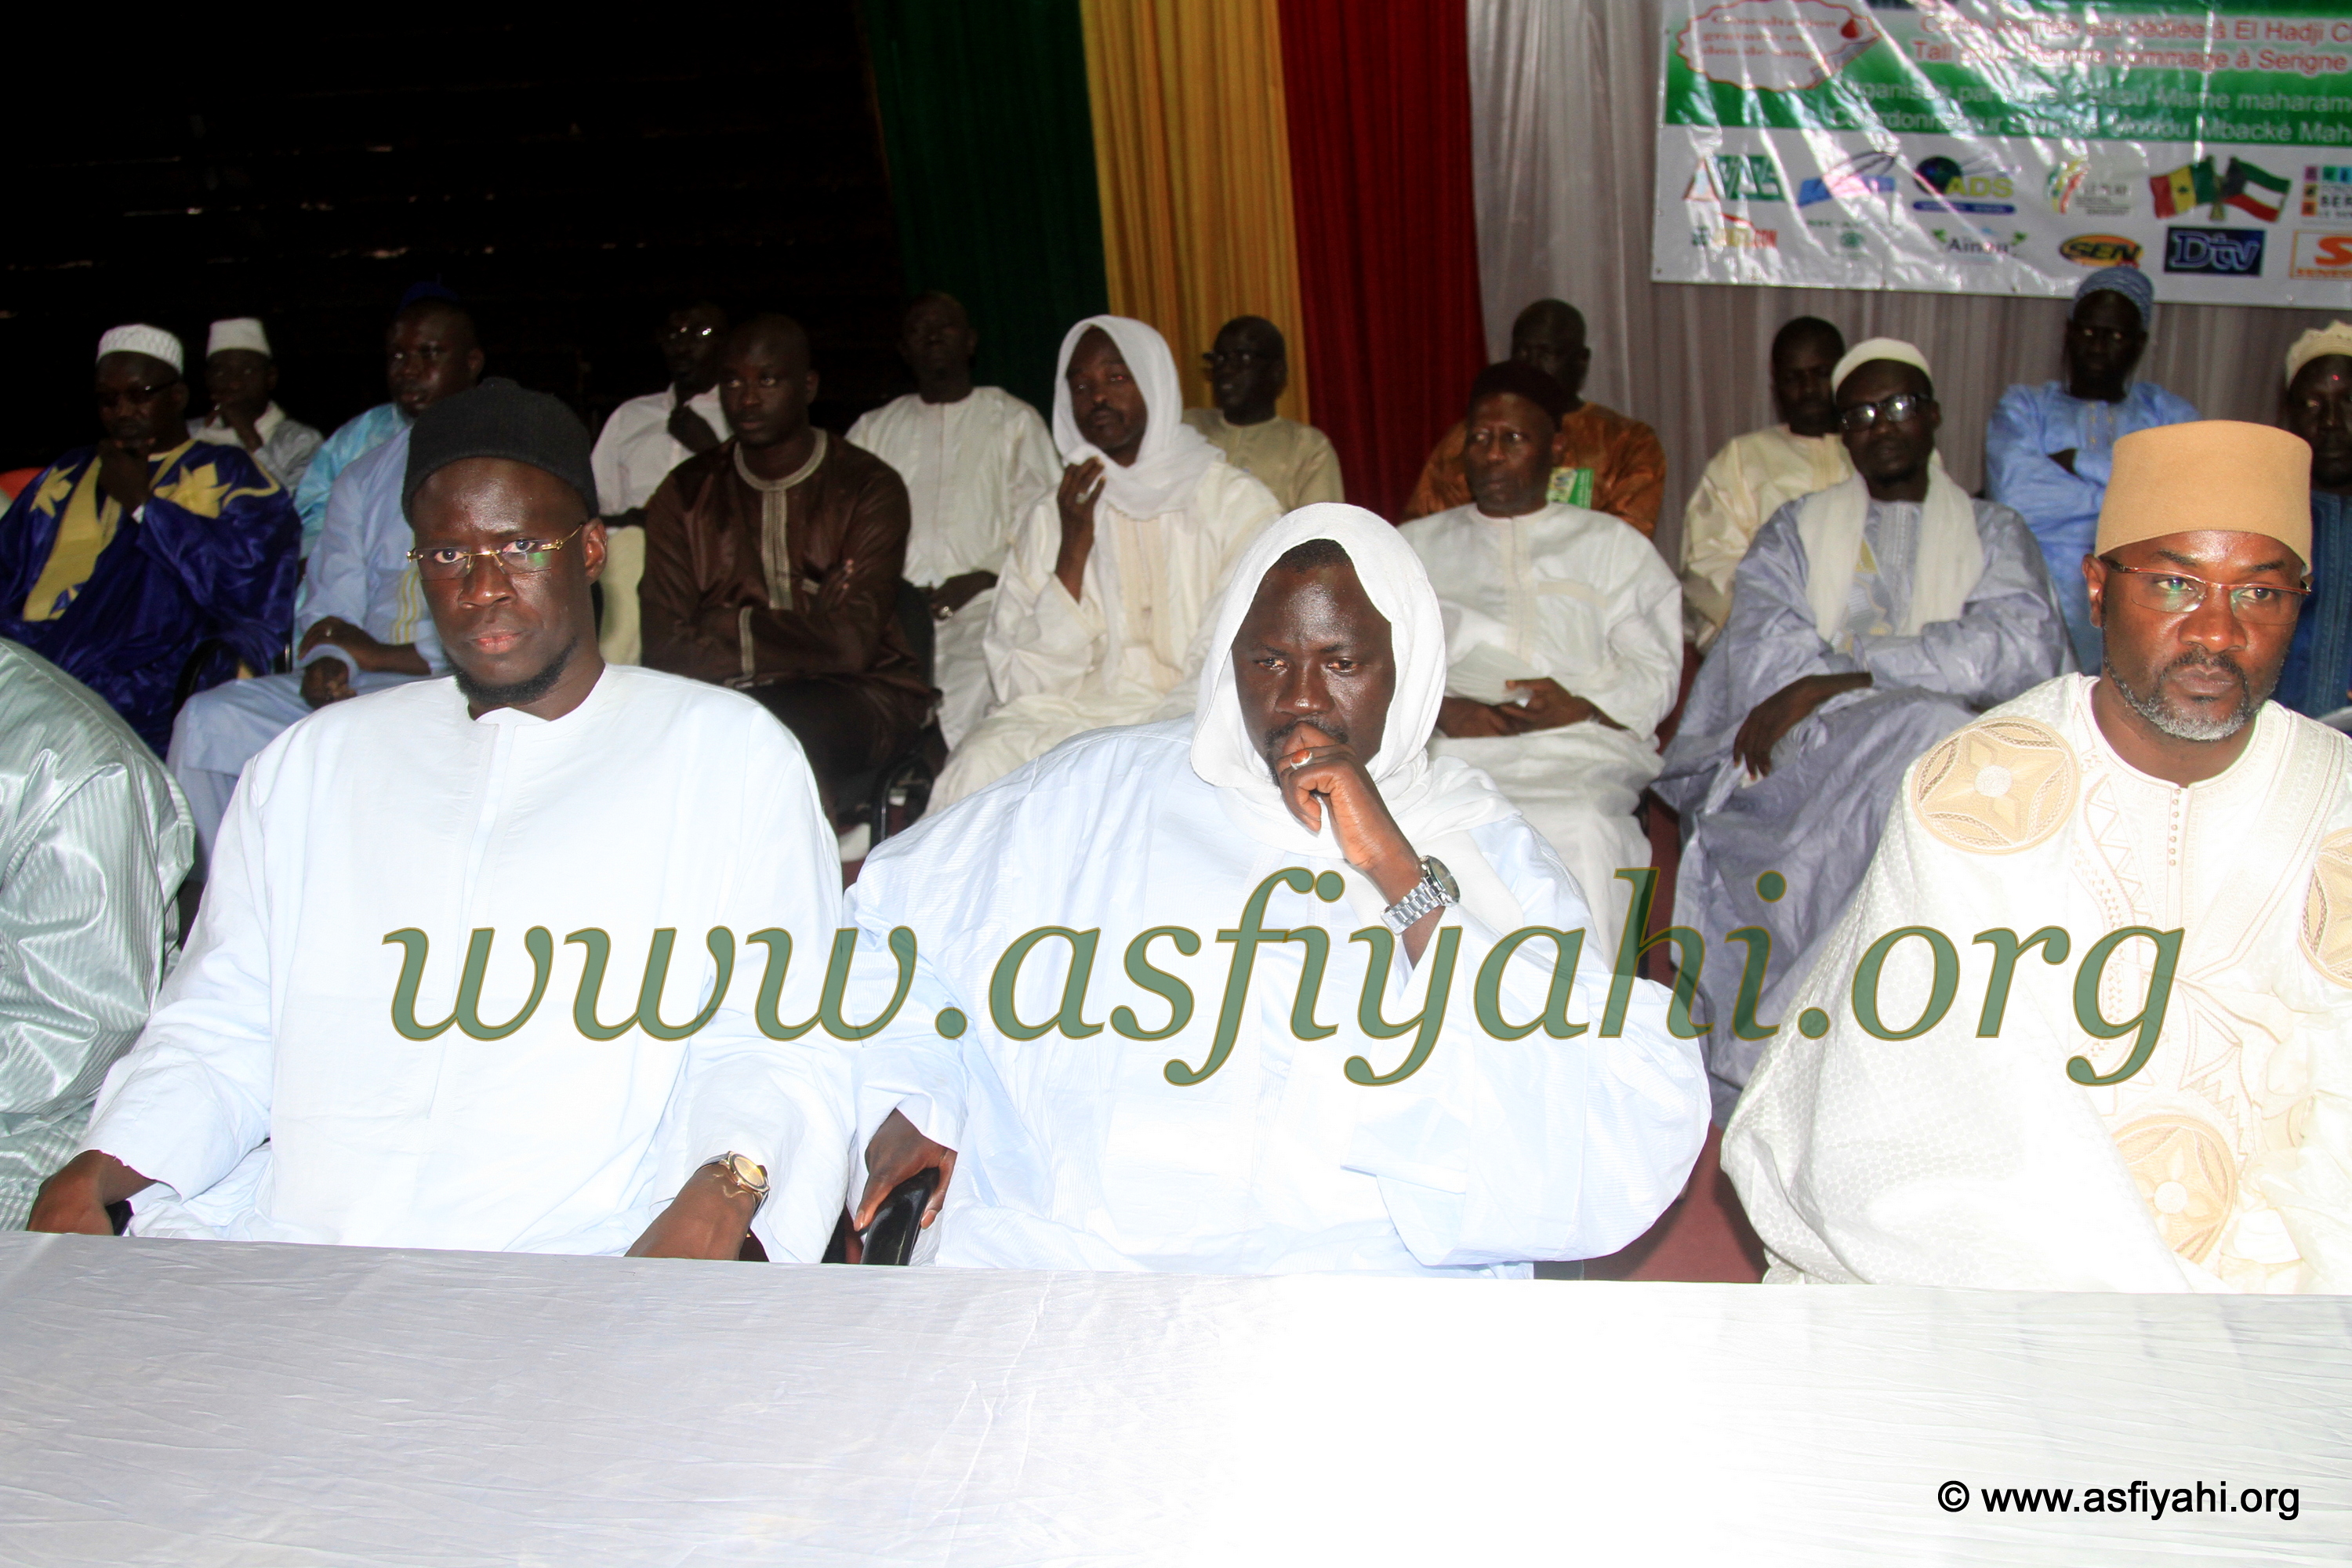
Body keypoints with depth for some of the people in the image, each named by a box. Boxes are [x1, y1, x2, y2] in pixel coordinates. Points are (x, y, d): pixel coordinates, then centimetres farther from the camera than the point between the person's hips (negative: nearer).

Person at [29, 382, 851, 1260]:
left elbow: (777, 1045, 2)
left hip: (562, 1272, -3)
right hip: (276, 1242, 4)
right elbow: (221, 1031, 20)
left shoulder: (728, 752, 10)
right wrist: (92, 1173, 0)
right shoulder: (314, 761, 23)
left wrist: (724, 1187, -18)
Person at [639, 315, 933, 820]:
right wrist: (806, 630, -10)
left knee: (785, 731, -36)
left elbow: (852, 645, -14)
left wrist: (727, 630, -8)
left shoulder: (869, 487, -2)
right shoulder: (685, 494, 9)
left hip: (860, 695, -2)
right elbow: (665, 649, -3)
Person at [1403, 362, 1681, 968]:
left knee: (1580, 832, -35)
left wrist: (1579, 706, -8)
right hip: (1447, 752, 1)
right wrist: (1437, 710, -8)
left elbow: (1656, 671, 13)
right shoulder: (1415, 547, 26)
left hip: (1577, 750, 0)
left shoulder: (1612, 544, 24)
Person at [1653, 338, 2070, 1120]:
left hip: (1932, 750, 1)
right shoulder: (1798, 528, 25)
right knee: (1933, 734, -34)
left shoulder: (1994, 533, 23)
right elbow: (1761, 649, 4)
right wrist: (1891, 706, -14)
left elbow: (2029, 647, 0)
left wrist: (1837, 681, -12)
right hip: (1803, 757, 0)